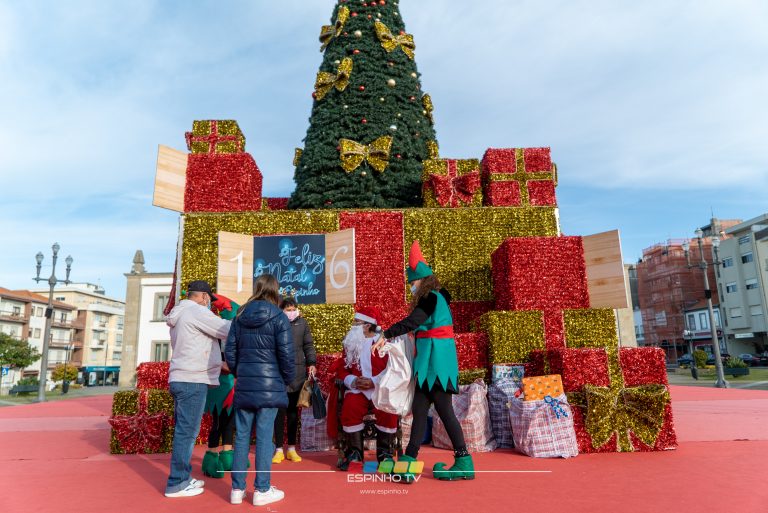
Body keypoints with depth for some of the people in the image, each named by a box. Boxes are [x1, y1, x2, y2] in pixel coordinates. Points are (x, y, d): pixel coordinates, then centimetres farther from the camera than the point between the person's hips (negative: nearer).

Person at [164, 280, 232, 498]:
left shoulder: (179, 315, 19)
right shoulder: (196, 311, -11)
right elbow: (229, 330, -13)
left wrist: (221, 364, 24)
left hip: (181, 379, 10)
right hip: (192, 381, -10)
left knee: (184, 431, 15)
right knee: (187, 432, -3)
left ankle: (182, 478, 23)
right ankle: (176, 484, 4)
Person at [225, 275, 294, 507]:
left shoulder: (240, 315, 5)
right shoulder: (278, 317, -8)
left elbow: (230, 350, 6)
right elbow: (286, 354, -10)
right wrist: (288, 380, 5)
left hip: (244, 385, 4)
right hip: (269, 385, -4)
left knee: (241, 435, 11)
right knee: (264, 436, 3)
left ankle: (237, 489, 19)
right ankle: (262, 490, 11)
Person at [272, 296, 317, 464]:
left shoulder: (302, 322, 6)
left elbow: (308, 345, 10)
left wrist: (312, 363, -1)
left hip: (297, 372, 2)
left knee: (293, 410, 10)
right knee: (280, 410, 2)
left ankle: (291, 448, 21)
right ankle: (279, 449, 13)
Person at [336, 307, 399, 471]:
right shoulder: (350, 344, 15)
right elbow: (342, 370, 15)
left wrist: (374, 381, -16)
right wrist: (352, 381, -7)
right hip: (357, 389, 3)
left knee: (388, 410, -31)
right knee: (349, 408, -29)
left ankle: (384, 452, -8)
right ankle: (354, 451, -9)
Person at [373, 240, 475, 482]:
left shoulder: (431, 298, -12)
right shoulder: (433, 299, 17)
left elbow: (413, 321, -25)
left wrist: (387, 335, -26)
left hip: (436, 363, -10)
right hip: (430, 363, 10)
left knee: (444, 410, -3)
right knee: (419, 409, 9)